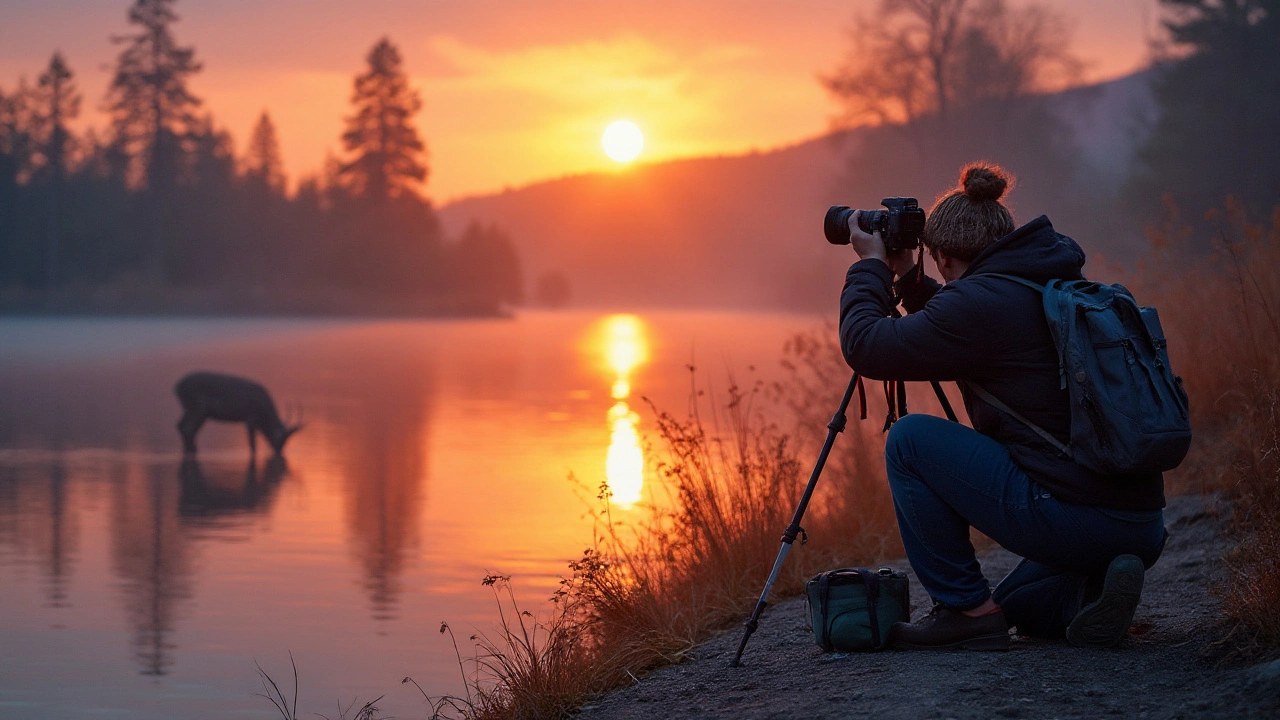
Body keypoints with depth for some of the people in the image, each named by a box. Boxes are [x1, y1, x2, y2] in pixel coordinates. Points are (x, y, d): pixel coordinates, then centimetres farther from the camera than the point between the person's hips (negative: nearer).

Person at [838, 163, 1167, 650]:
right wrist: (907, 279, 31)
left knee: (909, 440, 5)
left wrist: (871, 264, 11)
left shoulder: (979, 300, -10)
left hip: (1072, 519, -9)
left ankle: (965, 608, 5)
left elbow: (865, 346, -4)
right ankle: (1087, 593, 1)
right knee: (1017, 605, 34)